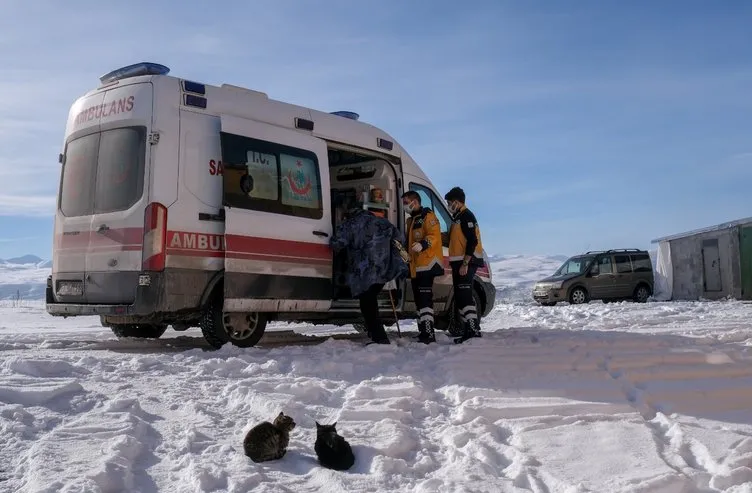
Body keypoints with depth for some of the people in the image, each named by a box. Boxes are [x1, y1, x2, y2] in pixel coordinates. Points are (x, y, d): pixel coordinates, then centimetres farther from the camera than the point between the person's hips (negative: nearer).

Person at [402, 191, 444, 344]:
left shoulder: (427, 216, -5)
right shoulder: (410, 221, 24)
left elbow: (434, 235, -19)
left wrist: (423, 244, -34)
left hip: (427, 264, -10)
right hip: (415, 267, 10)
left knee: (425, 299, -15)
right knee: (418, 300, 10)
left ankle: (428, 333, -17)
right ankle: (423, 332, 15)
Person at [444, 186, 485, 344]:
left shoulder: (466, 216, -10)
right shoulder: (458, 217, 21)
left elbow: (472, 241, -19)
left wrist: (465, 263, -24)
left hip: (466, 262, -10)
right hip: (459, 263, 10)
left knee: (465, 296, -15)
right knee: (460, 298, 11)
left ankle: (474, 330, -16)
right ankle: (468, 331, 15)